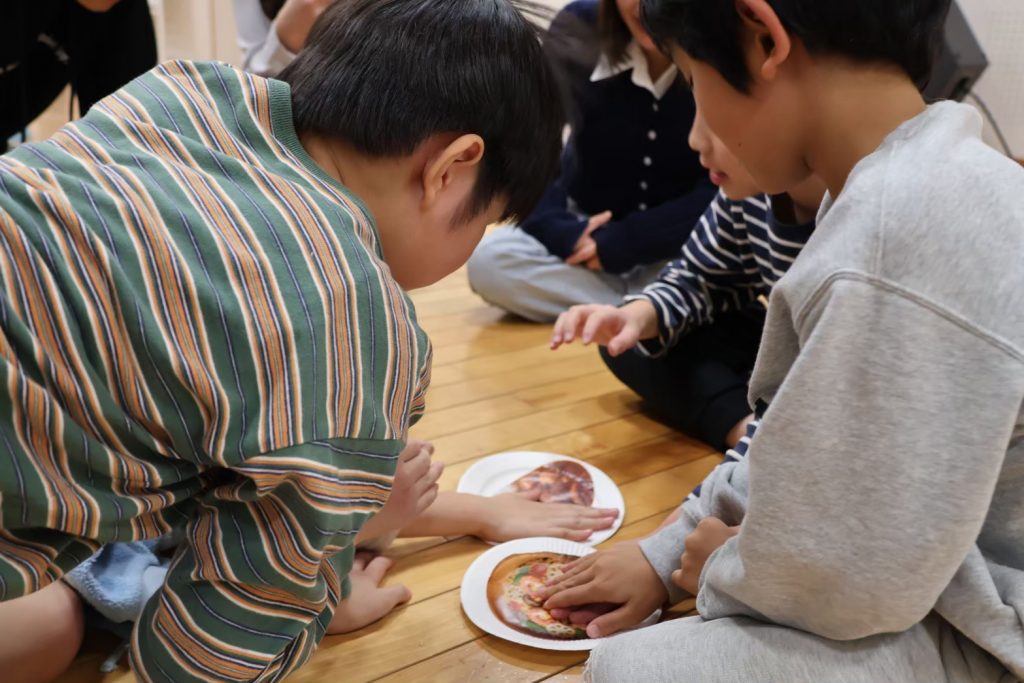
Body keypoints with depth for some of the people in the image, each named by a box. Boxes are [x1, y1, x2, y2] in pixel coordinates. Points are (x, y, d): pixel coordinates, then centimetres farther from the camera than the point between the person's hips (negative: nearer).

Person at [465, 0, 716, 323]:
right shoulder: (579, 28, -16)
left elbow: (724, 191, -16)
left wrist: (619, 243, -23)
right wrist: (566, 235, -30)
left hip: (683, 242, -1)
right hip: (586, 232, 2)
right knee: (488, 260, -27)